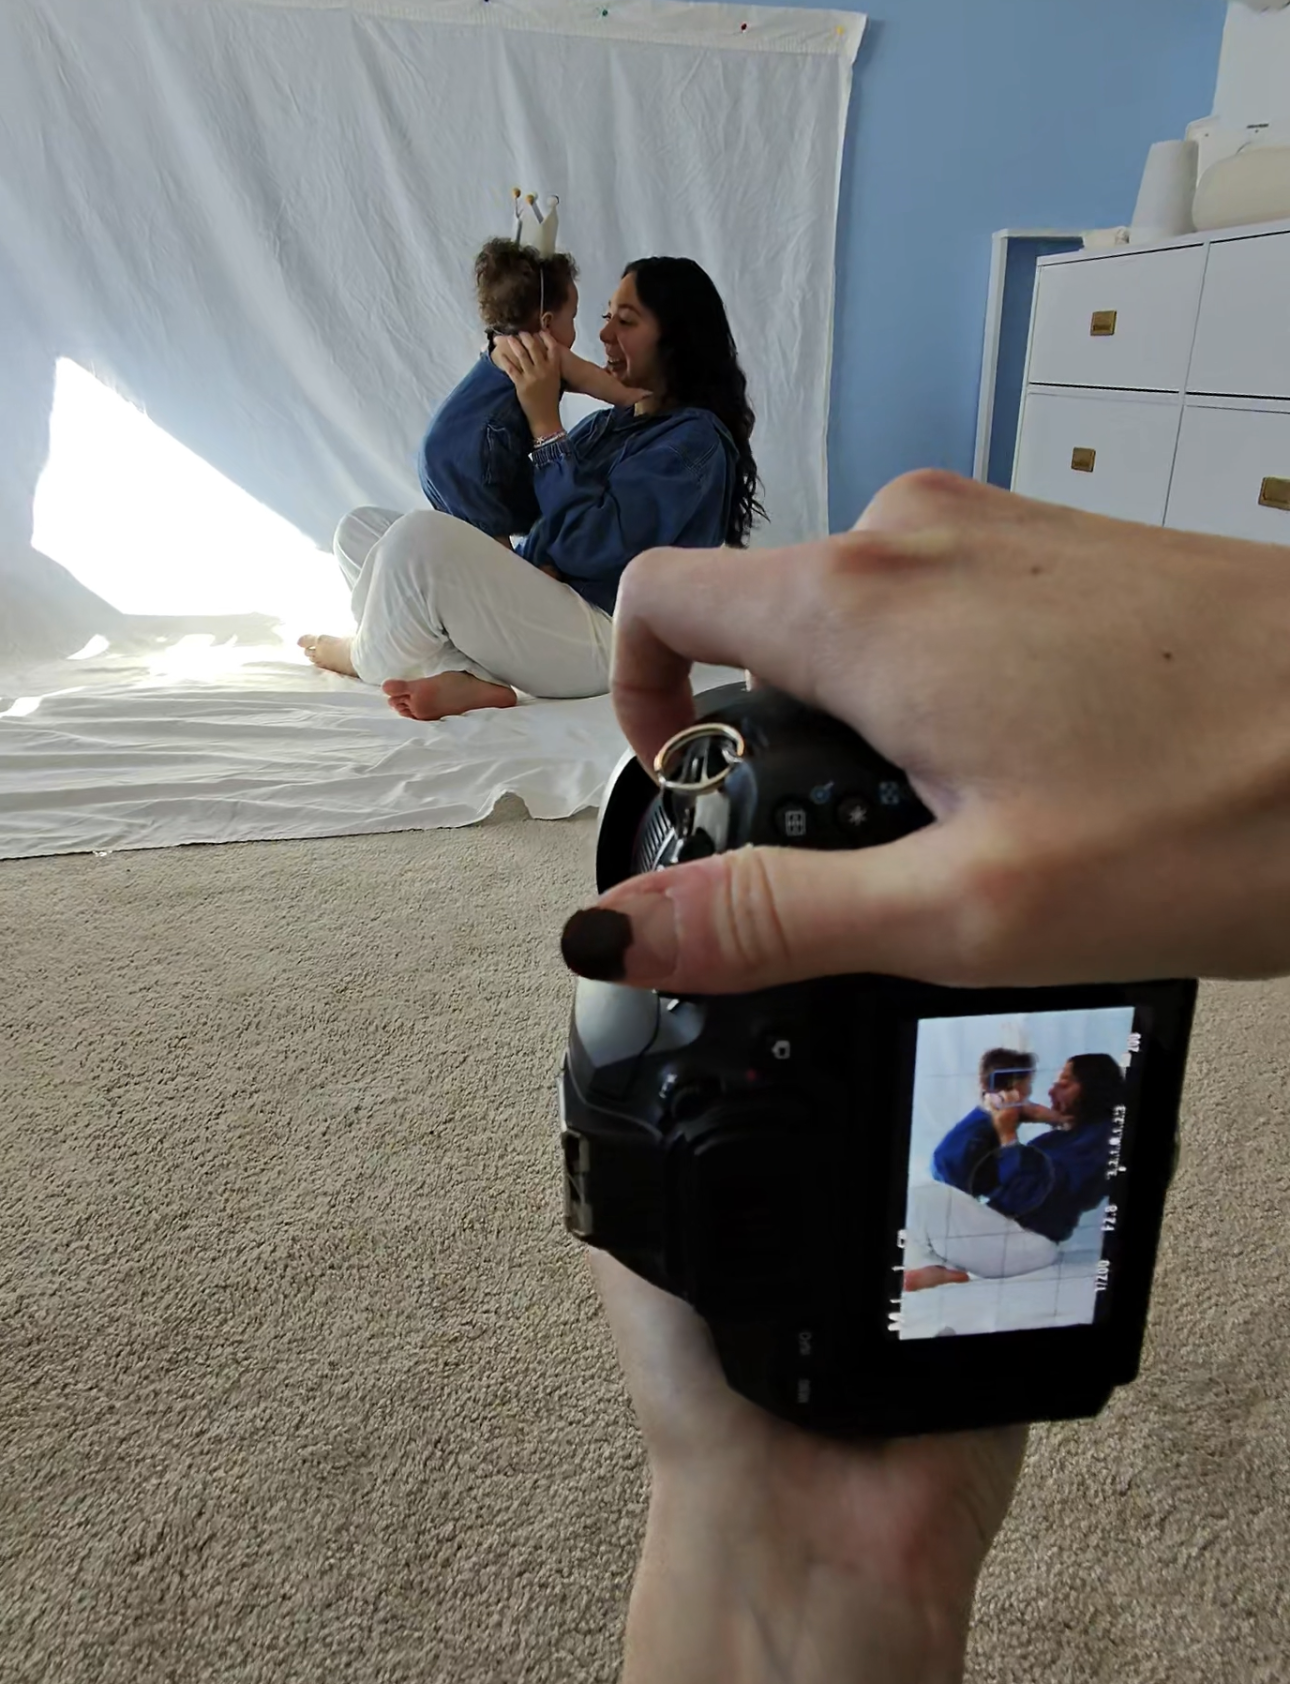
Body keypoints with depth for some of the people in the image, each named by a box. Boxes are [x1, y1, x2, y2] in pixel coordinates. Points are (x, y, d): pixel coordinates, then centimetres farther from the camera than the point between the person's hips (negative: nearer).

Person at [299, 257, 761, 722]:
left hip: (601, 638, -10)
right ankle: (462, 677, -16)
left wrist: (544, 421, -14)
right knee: (359, 529, 8)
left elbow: (589, 545, -20)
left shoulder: (694, 440, -9)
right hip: (537, 602, 10)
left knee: (419, 535, -27)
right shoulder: (611, 423, 17)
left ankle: (371, 657, 6)